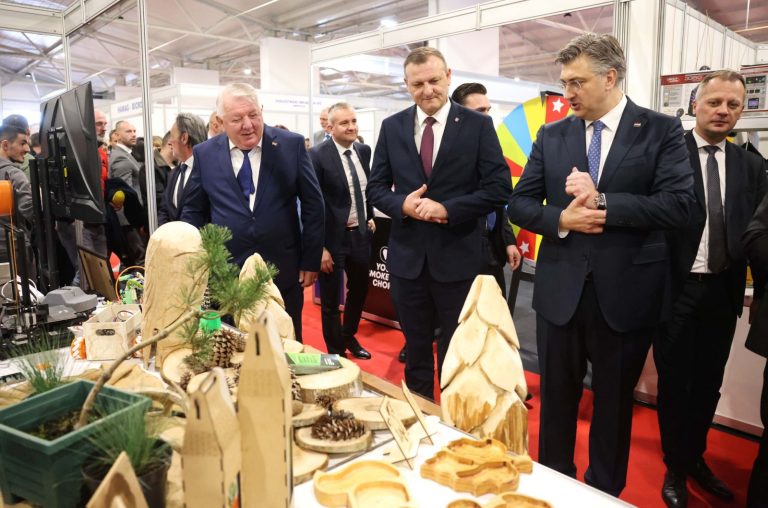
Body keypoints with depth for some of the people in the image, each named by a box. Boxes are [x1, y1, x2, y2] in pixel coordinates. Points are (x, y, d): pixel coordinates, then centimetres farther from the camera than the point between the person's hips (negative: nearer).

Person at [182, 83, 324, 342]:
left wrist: (311, 260, -2)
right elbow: (193, 211, 9)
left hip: (284, 272, -1)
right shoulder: (205, 154, 0)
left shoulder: (291, 145, -4)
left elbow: (313, 204, -1)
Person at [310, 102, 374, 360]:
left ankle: (349, 337, 45)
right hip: (333, 237, -6)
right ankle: (336, 352, 27)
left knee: (359, 289, 22)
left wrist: (370, 217, 11)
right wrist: (319, 246, -18)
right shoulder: (318, 155, -16)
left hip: (360, 233, 7)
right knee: (331, 300, 9)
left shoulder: (364, 150, 3)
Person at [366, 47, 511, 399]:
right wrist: (402, 204, -14)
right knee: (415, 351, 18)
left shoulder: (478, 125, -3)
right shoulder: (392, 127, 5)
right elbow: (375, 187, 7)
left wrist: (447, 209, -19)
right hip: (407, 258, 3)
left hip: (458, 259, -2)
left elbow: (499, 187, -8)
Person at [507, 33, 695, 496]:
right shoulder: (551, 136, 5)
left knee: (614, 401, 15)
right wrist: (561, 219, -15)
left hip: (626, 292, -2)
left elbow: (679, 204, -13)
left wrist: (602, 202, -19)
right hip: (561, 289, 2)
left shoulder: (662, 130, -3)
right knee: (556, 395, 16)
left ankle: (605, 490, 37)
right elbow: (520, 203, 3)